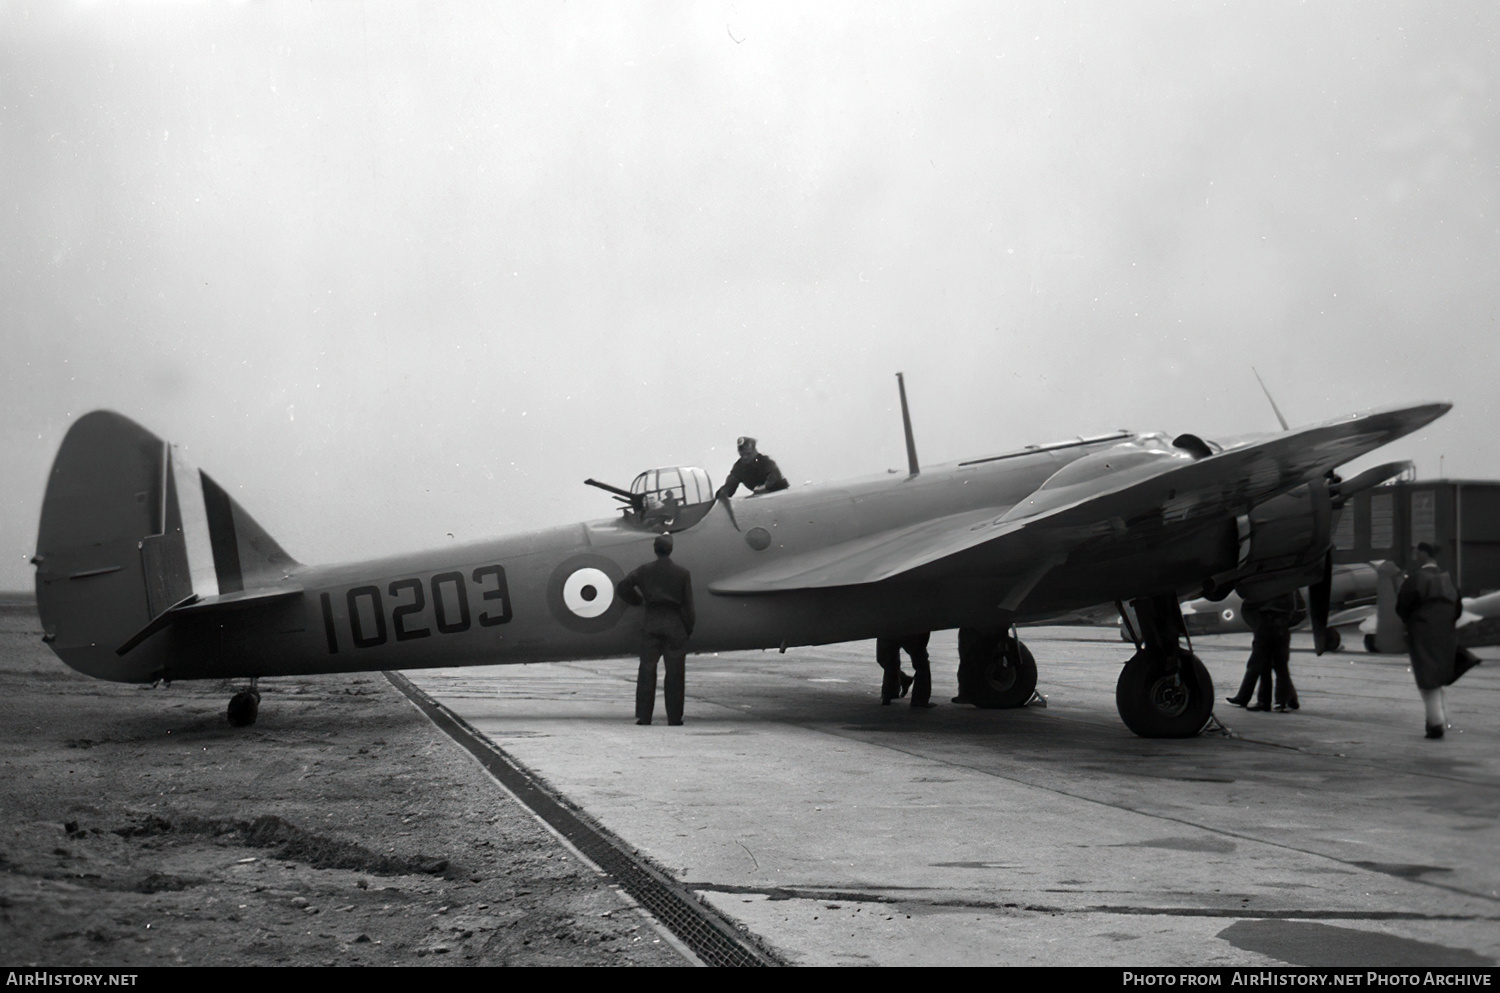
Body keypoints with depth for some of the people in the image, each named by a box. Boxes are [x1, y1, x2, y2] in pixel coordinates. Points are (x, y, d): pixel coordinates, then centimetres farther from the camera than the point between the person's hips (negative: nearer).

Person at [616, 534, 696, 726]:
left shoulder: (645, 571, 1)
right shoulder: (682, 573, -3)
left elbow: (622, 586, 5)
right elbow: (687, 605, -2)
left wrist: (638, 601, 20)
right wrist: (688, 629, 7)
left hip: (651, 623, 1)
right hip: (674, 624, -1)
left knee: (647, 669, 4)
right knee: (674, 672, 4)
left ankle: (643, 715, 1)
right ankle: (674, 717, 4)